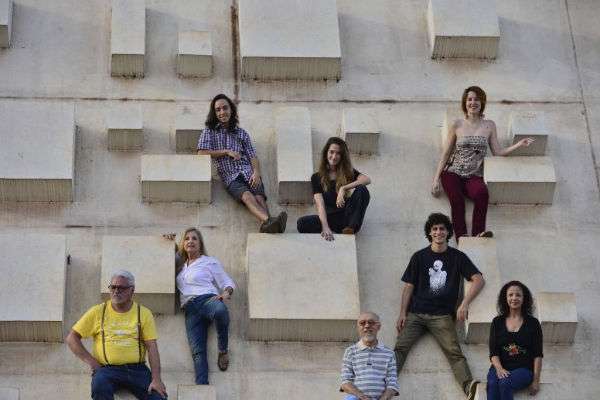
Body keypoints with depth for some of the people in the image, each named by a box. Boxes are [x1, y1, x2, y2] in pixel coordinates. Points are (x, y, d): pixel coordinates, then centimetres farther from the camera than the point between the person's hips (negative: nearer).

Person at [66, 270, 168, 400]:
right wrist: (91, 361, -3)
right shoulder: (98, 312, 9)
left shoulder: (143, 313, 10)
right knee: (100, 388, -35)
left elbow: (152, 348, 1)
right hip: (107, 369, 0)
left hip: (137, 369, 0)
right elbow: (71, 338, 10)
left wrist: (156, 379, -13)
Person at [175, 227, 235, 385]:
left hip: (208, 299, -3)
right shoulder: (182, 266, 30)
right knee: (197, 351, -20)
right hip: (190, 309, 3)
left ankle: (223, 350, -21)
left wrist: (226, 293, -8)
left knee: (220, 311, -43)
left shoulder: (209, 262, 17)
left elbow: (227, 282, 13)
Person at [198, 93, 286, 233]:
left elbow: (252, 156, 14)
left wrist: (256, 172, -7)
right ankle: (268, 220, -60)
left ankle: (266, 224, -56)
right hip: (230, 177, -3)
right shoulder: (210, 131, 17)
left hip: (248, 172, 3)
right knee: (247, 196, -33)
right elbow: (202, 153, 3)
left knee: (259, 197, -28)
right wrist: (227, 151, 1)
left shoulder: (241, 133, 24)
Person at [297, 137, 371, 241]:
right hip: (330, 218, 0)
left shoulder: (348, 172, 7)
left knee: (362, 190, -25)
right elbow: (320, 204, -11)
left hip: (346, 216, 1)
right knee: (302, 223, -27)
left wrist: (343, 188, -26)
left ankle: (350, 228, -33)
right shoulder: (317, 178, 4)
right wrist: (325, 227, -29)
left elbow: (367, 179, -14)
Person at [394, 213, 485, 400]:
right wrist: (402, 313, 0)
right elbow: (409, 286, 13)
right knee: (400, 347, -18)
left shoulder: (458, 257, 11)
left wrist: (464, 304, -10)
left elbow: (479, 280, 3)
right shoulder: (419, 257, 14)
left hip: (442, 315, -1)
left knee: (454, 352, -21)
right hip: (416, 314, 1)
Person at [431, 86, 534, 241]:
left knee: (482, 193, -35)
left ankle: (478, 234, -38)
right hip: (453, 173, -1)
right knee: (457, 199, -33)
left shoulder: (489, 126, 11)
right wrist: (436, 179, 3)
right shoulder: (456, 126, 6)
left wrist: (518, 145, -3)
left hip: (474, 176, 1)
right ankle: (461, 238, -40)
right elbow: (446, 154, 9)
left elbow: (498, 152, 9)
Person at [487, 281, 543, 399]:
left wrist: (536, 381, -3)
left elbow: (538, 355, 5)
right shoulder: (497, 322, 13)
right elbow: (493, 352, 7)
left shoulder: (532, 323, 8)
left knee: (505, 383, -35)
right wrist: (499, 369, -13)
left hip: (523, 369, -2)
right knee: (492, 384, -34)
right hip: (500, 367, 2)